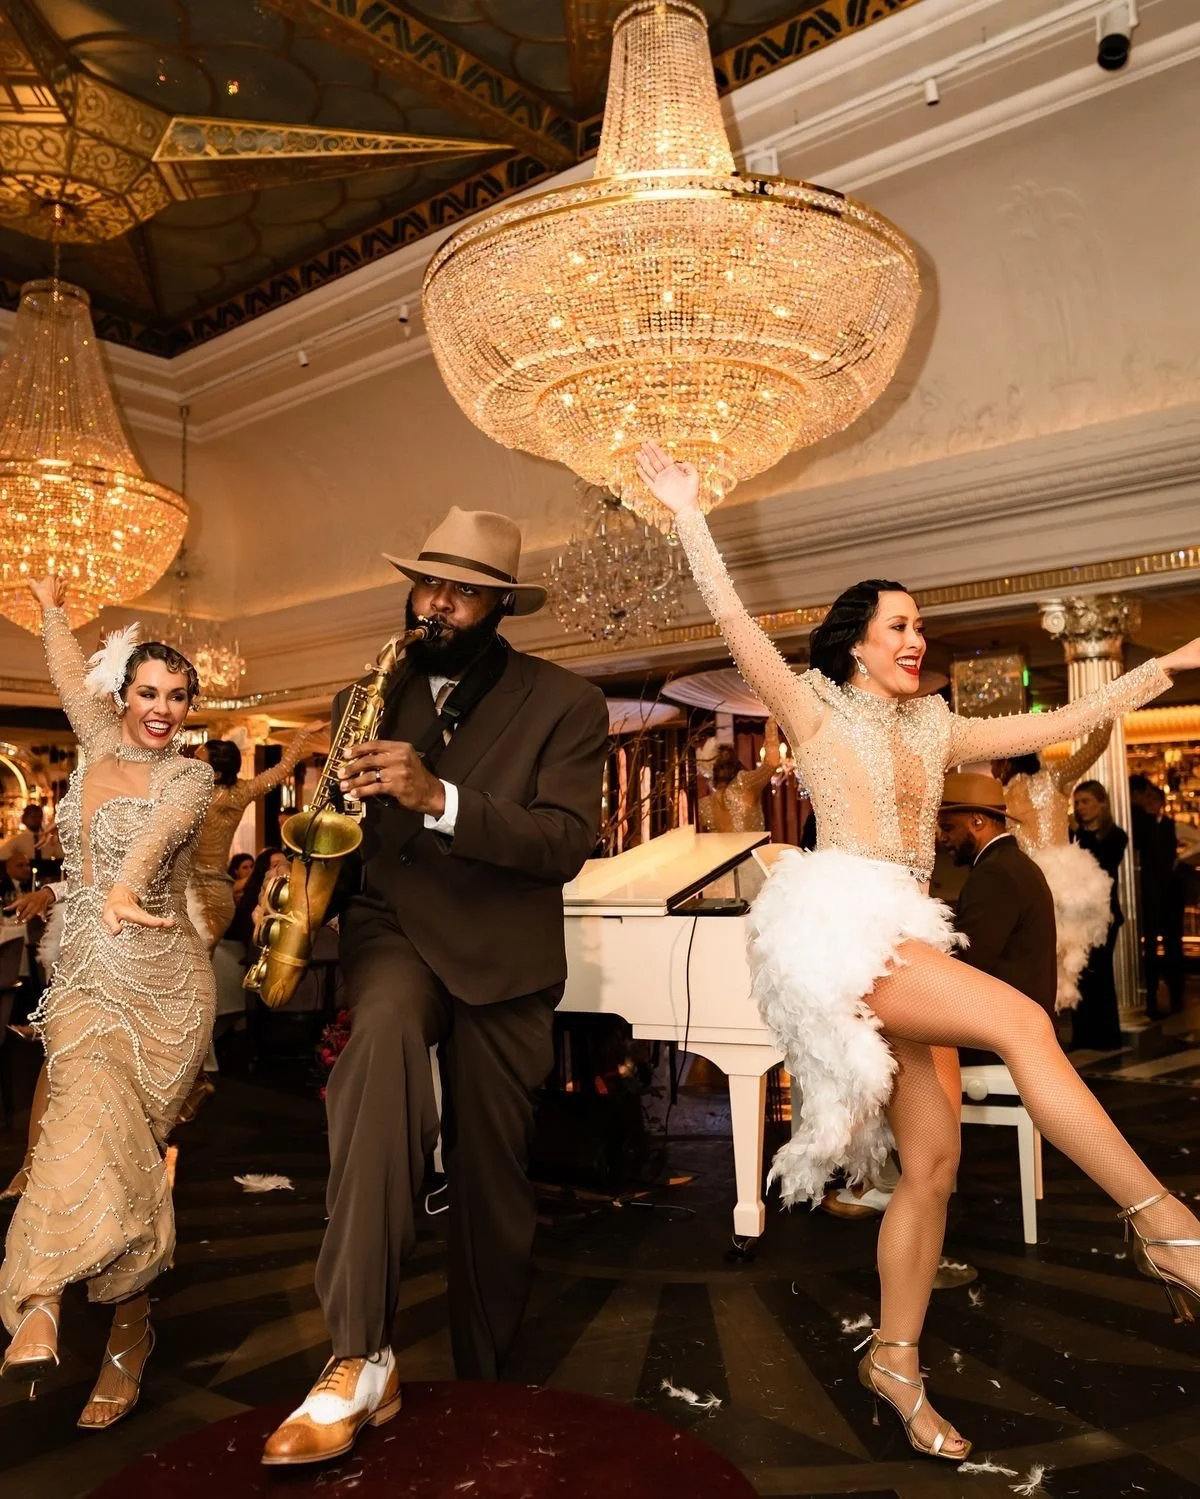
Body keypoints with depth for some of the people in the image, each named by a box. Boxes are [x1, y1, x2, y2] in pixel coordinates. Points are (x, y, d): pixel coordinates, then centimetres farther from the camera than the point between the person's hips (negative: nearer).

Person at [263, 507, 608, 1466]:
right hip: (392, 925, 1)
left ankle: (482, 1388, 34)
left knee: (492, 1181, 9)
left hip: (502, 954, 0)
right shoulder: (374, 695, 9)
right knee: (385, 1034, -35)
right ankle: (360, 1360, -33)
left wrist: (440, 797, -28)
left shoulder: (564, 703, -2)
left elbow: (567, 844, -15)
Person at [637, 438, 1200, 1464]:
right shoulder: (817, 714, 5)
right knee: (1022, 1022, -24)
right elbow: (735, 621, -4)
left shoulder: (934, 733, 21)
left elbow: (1063, 723, 21)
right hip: (844, 927, -7)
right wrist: (690, 516, -6)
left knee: (934, 1164, 2)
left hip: (906, 941, 7)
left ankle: (896, 1361, 14)